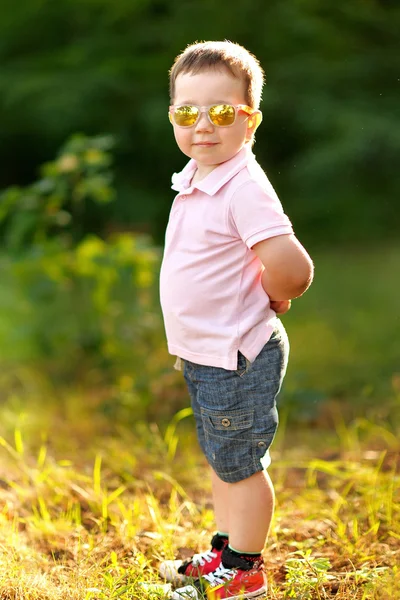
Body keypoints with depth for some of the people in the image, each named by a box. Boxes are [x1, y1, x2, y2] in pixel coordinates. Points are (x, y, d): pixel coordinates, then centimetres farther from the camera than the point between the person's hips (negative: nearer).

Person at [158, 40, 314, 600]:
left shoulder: (245, 188, -24)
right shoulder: (193, 181, 5)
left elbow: (294, 270, -31)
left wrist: (266, 300, -10)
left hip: (237, 358, -9)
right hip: (205, 355, 9)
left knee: (240, 463, 5)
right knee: (222, 459, 22)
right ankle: (225, 552, 38)